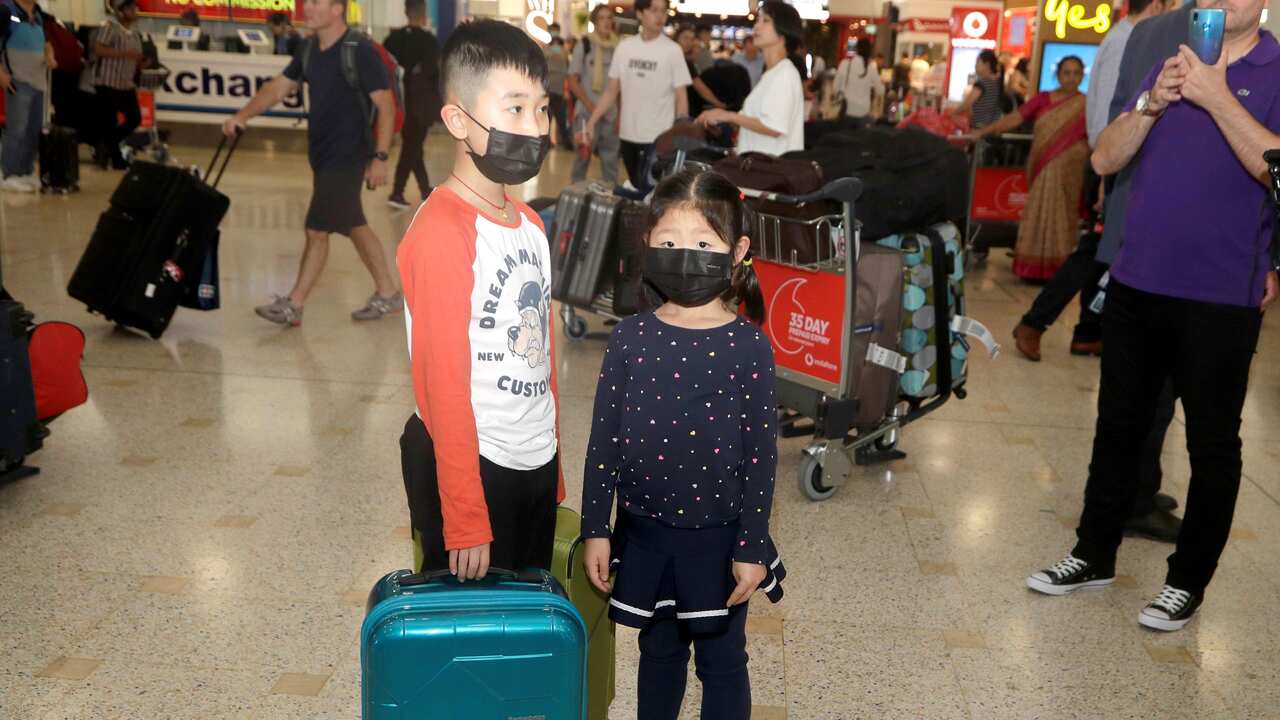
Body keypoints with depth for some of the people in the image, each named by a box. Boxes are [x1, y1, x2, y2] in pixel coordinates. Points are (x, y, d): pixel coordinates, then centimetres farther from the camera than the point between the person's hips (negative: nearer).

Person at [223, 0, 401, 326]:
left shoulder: (360, 50, -15)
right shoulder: (309, 48, 8)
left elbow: (386, 105, -16)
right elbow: (279, 87, 14)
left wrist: (380, 157, -20)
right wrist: (243, 116, 1)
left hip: (348, 157, -8)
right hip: (322, 154, 8)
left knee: (317, 230, -4)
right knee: (354, 226, 14)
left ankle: (292, 306, 5)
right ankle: (387, 294, 26)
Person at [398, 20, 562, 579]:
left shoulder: (530, 224, 9)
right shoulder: (441, 231, -18)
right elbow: (444, 382, -19)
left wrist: (553, 470, 16)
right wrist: (465, 520, -18)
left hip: (535, 463, 8)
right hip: (468, 464, -8)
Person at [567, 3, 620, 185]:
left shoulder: (619, 47, 4)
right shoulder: (584, 45, -2)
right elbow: (573, 81, -2)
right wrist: (591, 107, -11)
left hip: (612, 114, 3)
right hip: (587, 113, -3)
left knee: (611, 160, 8)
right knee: (583, 157, 3)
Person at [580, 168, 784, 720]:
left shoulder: (748, 346, -11)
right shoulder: (629, 339, -6)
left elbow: (761, 454, -8)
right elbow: (603, 441, 0)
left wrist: (751, 548, -8)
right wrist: (595, 529, -1)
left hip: (718, 535, -2)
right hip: (643, 531, 2)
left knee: (721, 658, 14)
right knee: (658, 650, 20)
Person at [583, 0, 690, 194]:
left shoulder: (672, 50, -5)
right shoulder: (624, 47, 5)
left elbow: (681, 97, -4)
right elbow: (611, 91, 10)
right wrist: (592, 121, 2)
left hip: (658, 136, -4)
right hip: (628, 134, 4)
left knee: (649, 191, -14)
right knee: (636, 190, 13)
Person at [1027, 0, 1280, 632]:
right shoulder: (1169, 65, 11)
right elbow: (1104, 159, 5)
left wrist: (1215, 97, -21)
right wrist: (1152, 104, -11)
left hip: (1221, 299, -5)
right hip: (1135, 283, 5)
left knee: (1211, 443, 6)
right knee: (1118, 426, 14)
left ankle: (1188, 580, 20)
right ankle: (1094, 554, 27)